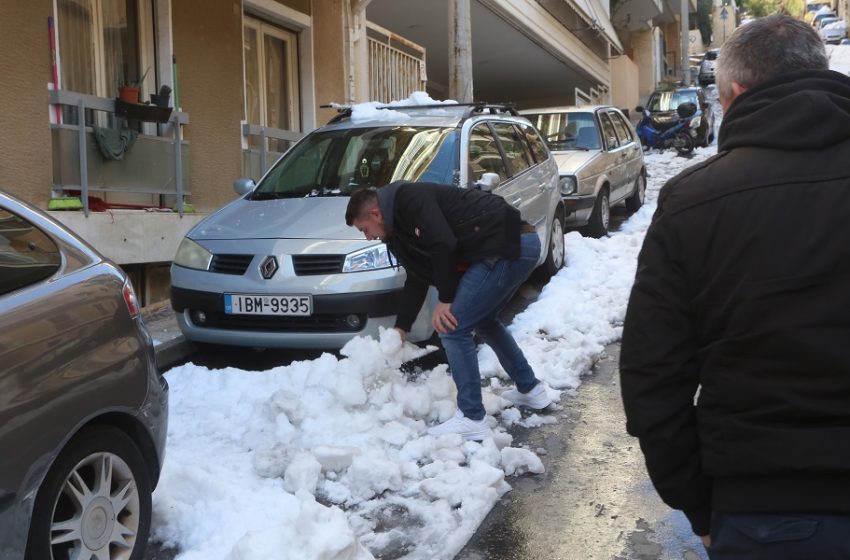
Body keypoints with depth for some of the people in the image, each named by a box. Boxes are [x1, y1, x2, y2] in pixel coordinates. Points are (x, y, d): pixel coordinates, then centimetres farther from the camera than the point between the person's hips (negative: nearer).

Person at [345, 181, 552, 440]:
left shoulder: (409, 198, -10)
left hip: (507, 248, -11)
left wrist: (445, 300, -11)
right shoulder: (401, 226, 20)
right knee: (484, 321, 28)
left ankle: (472, 420, 0)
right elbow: (417, 279, 25)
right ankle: (530, 390, 41)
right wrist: (400, 329, 26)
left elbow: (444, 244, -20)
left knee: (453, 329, -7)